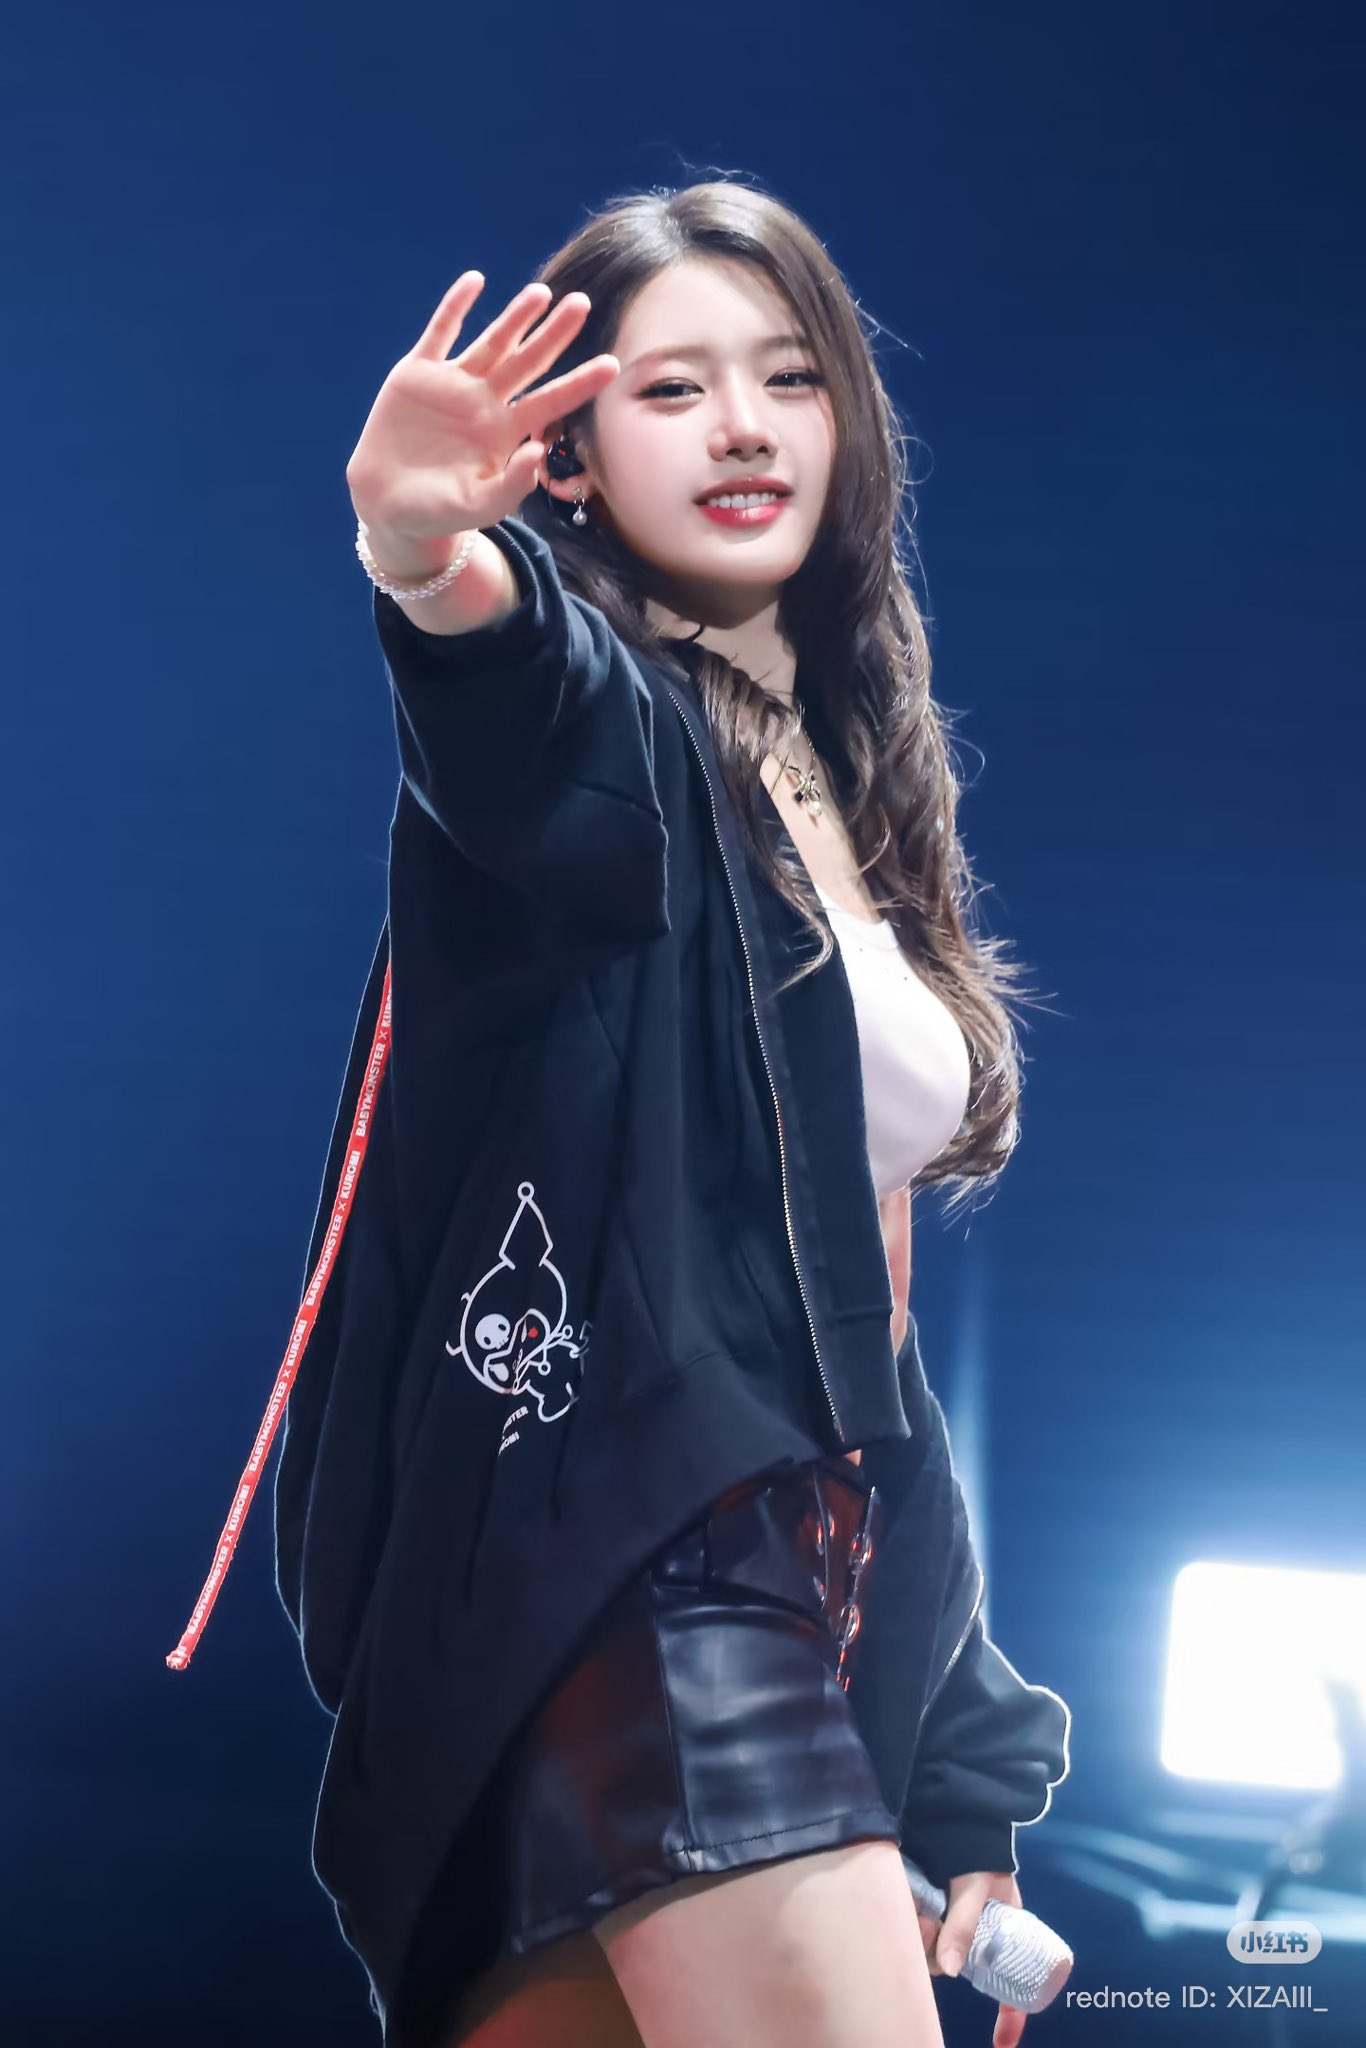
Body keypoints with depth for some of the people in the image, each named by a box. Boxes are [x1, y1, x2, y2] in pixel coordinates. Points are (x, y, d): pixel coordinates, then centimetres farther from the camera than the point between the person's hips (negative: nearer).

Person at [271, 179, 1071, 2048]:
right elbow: (512, 688, -28)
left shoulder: (864, 792, 20)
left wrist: (958, 1731, 20)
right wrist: (430, 568, -53)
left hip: (848, 1571, 7)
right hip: (638, 1528, -7)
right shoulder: (587, 722, -1)